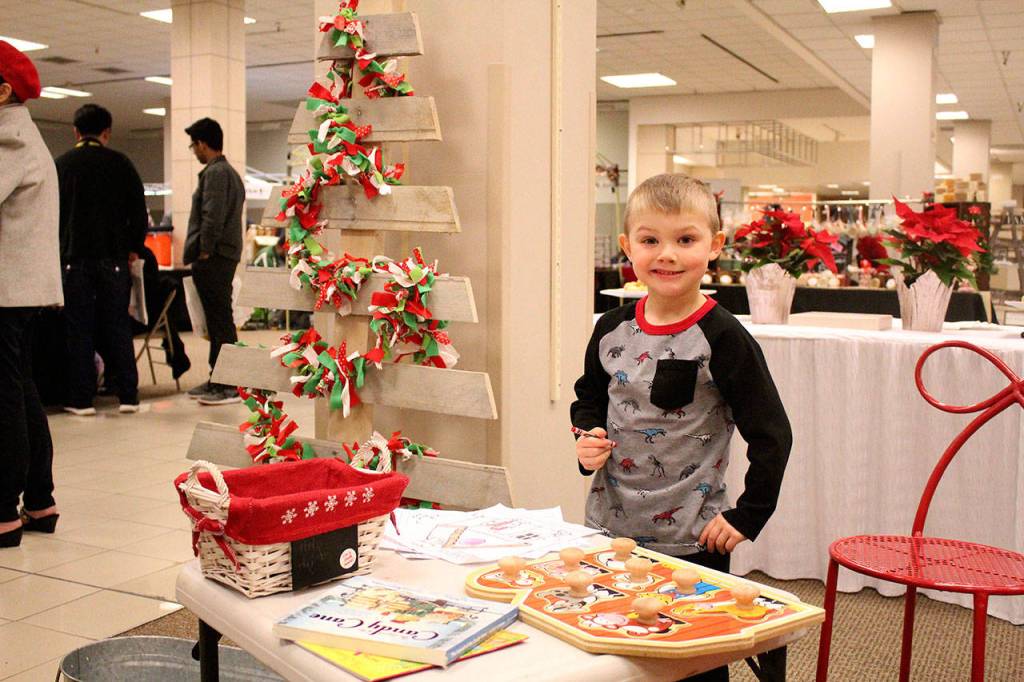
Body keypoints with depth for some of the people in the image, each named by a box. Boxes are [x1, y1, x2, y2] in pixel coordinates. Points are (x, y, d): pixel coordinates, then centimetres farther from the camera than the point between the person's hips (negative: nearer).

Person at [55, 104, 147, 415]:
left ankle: (82, 398, 6)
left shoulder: (61, 164, 2)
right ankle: (128, 395, 7)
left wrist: (60, 250, 16)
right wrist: (133, 248, 13)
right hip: (114, 258, 0)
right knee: (118, 327, 6)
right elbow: (139, 211, 1)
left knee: (79, 330, 4)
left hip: (74, 258, 0)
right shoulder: (121, 163, 1)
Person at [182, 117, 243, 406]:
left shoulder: (215, 173, -12)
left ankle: (230, 386, -7)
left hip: (213, 259, -11)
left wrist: (204, 252, -15)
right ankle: (217, 380, 22)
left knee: (221, 322, -9)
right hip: (225, 257, 11)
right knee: (218, 321, 15)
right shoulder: (230, 172, 21)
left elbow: (213, 217, -21)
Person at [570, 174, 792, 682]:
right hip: (608, 528, 5)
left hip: (691, 543, -5)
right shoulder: (612, 329, 0)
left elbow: (772, 435, -12)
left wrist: (745, 517, -11)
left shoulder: (723, 339, -15)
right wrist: (587, 438, -1)